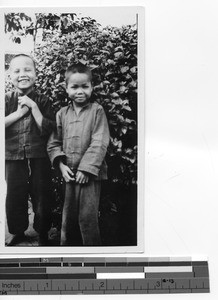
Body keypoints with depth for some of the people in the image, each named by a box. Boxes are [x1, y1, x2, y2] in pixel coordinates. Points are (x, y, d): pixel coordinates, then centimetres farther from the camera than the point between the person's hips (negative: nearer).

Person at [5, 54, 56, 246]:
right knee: (14, 198, 12)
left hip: (39, 159, -1)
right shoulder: (7, 100, 3)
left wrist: (33, 107, -13)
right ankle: (17, 232, 33)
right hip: (13, 159, 1)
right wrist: (19, 112, -14)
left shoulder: (43, 101, 1)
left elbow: (48, 130, -9)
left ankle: (43, 234, 28)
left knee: (42, 199, 8)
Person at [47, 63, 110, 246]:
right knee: (68, 217, 13)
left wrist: (86, 169, -16)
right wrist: (61, 165, -6)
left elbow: (99, 143, -11)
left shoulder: (97, 111, -4)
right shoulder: (62, 114, 8)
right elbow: (53, 143, 9)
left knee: (87, 217, -3)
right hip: (70, 174, 4)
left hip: (90, 174, -4)